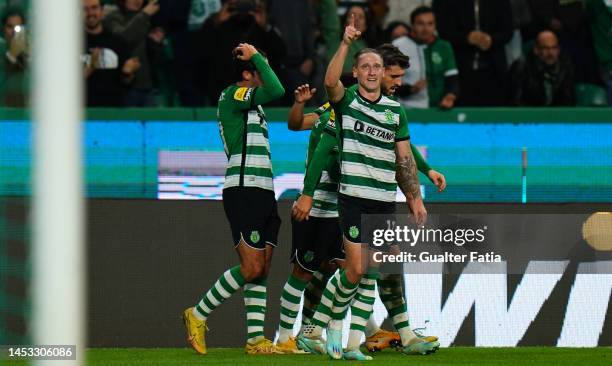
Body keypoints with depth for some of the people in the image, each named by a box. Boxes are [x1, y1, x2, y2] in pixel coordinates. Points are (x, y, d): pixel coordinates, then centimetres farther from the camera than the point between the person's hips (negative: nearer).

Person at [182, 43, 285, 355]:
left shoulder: (252, 103, 21)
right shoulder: (232, 95, -8)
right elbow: (276, 91, -21)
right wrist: (256, 56, -11)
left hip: (262, 193, 10)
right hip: (243, 192, -10)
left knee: (262, 269, 4)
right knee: (251, 268, -12)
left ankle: (256, 339, 4)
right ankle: (198, 315, 1)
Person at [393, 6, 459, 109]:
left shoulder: (444, 47, 11)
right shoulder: (398, 46, 0)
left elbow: (452, 79, 8)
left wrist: (450, 96, -13)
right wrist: (410, 89, -19)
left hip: (438, 109, 3)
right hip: (407, 110, -3)